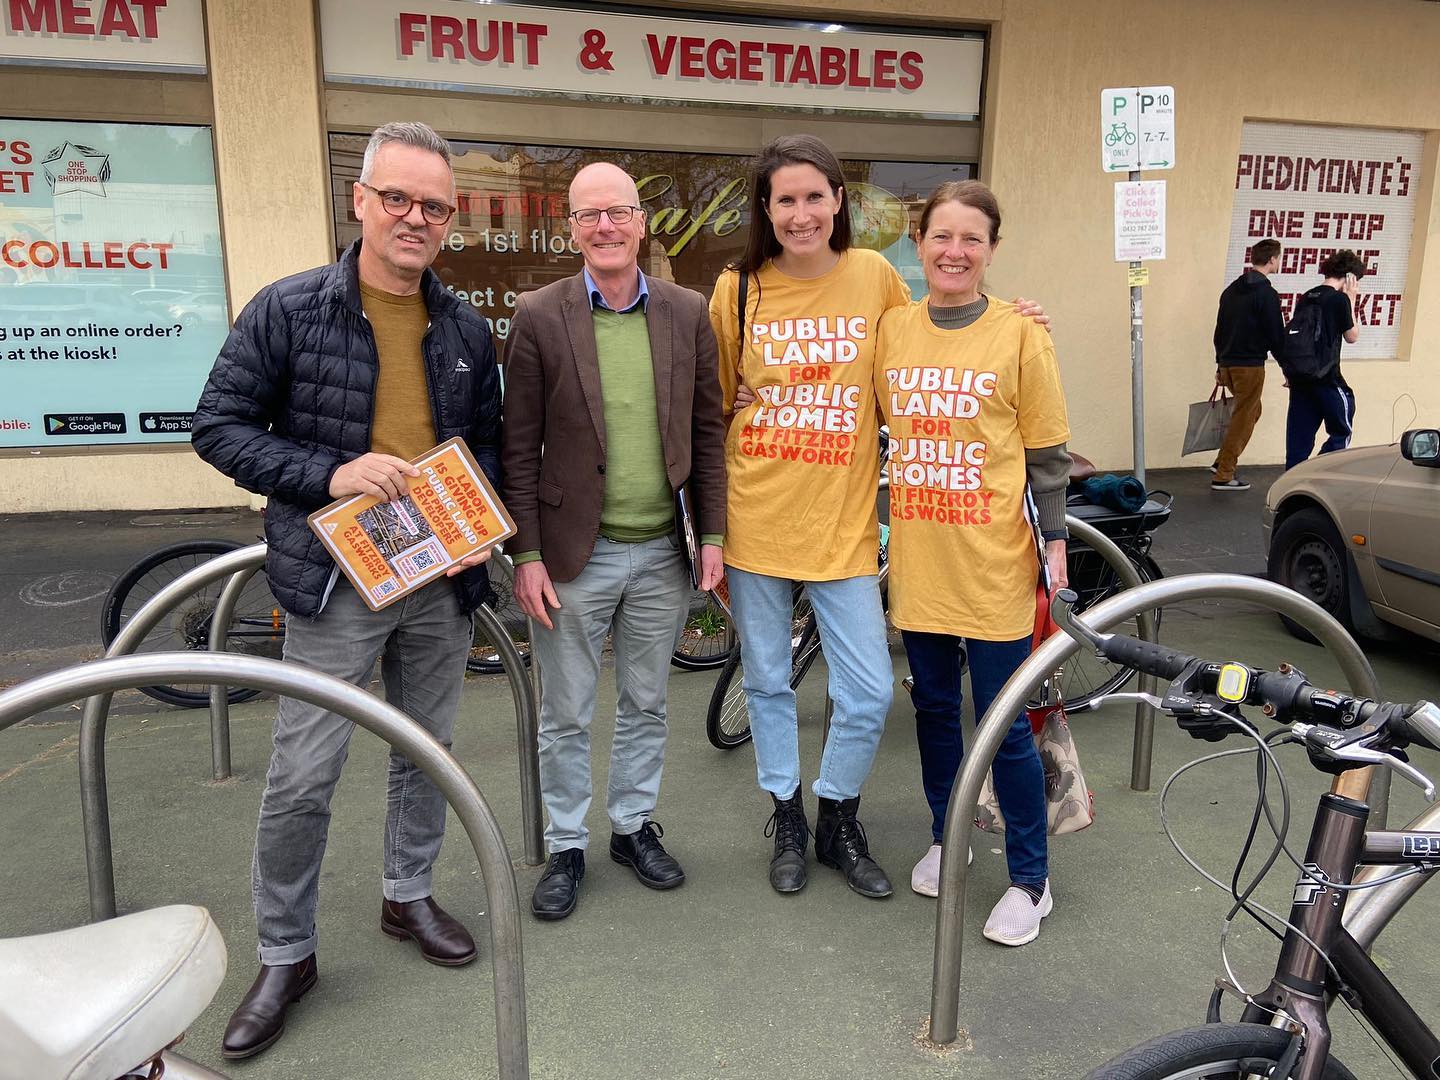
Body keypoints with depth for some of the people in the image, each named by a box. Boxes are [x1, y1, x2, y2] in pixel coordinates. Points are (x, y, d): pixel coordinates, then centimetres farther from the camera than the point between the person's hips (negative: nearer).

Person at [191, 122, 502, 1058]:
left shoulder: (466, 330, 6)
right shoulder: (289, 309, -6)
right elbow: (219, 426, -5)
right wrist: (330, 474, -19)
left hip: (442, 581, 4)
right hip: (335, 580, -4)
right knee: (302, 780, 3)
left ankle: (410, 895, 40)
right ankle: (285, 956, 23)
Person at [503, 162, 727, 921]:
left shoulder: (687, 313, 2)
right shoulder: (539, 316, -6)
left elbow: (707, 430, 5)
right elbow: (520, 447, -5)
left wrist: (712, 535, 1)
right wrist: (527, 554, -8)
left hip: (661, 552, 3)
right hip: (575, 553, -2)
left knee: (646, 704, 18)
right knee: (565, 716, 12)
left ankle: (634, 826, 37)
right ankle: (565, 847, 31)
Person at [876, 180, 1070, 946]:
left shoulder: (1018, 334, -5)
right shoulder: (891, 330, 5)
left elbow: (1047, 451, -2)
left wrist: (1055, 540, -4)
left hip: (991, 563, -4)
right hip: (917, 558, 4)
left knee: (1003, 725, 3)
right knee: (934, 708, 16)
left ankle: (1030, 880, 20)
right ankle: (946, 840, 36)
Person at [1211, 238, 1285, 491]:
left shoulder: (1232, 289, 12)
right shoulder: (1266, 294, -12)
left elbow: (1220, 330, 16)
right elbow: (1276, 336, -12)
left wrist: (1220, 365, 22)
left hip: (1227, 363, 8)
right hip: (1250, 365, -8)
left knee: (1251, 410, 22)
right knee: (1243, 418, 0)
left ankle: (1223, 461, 17)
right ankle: (1223, 476, 1)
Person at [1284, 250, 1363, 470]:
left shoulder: (1305, 298, 11)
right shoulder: (1340, 299, -8)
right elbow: (1352, 336, 2)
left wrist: (1290, 372, 21)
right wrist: (1351, 300, 5)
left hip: (1299, 376, 7)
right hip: (1326, 377, -7)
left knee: (1299, 436, 9)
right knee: (1341, 431, 5)